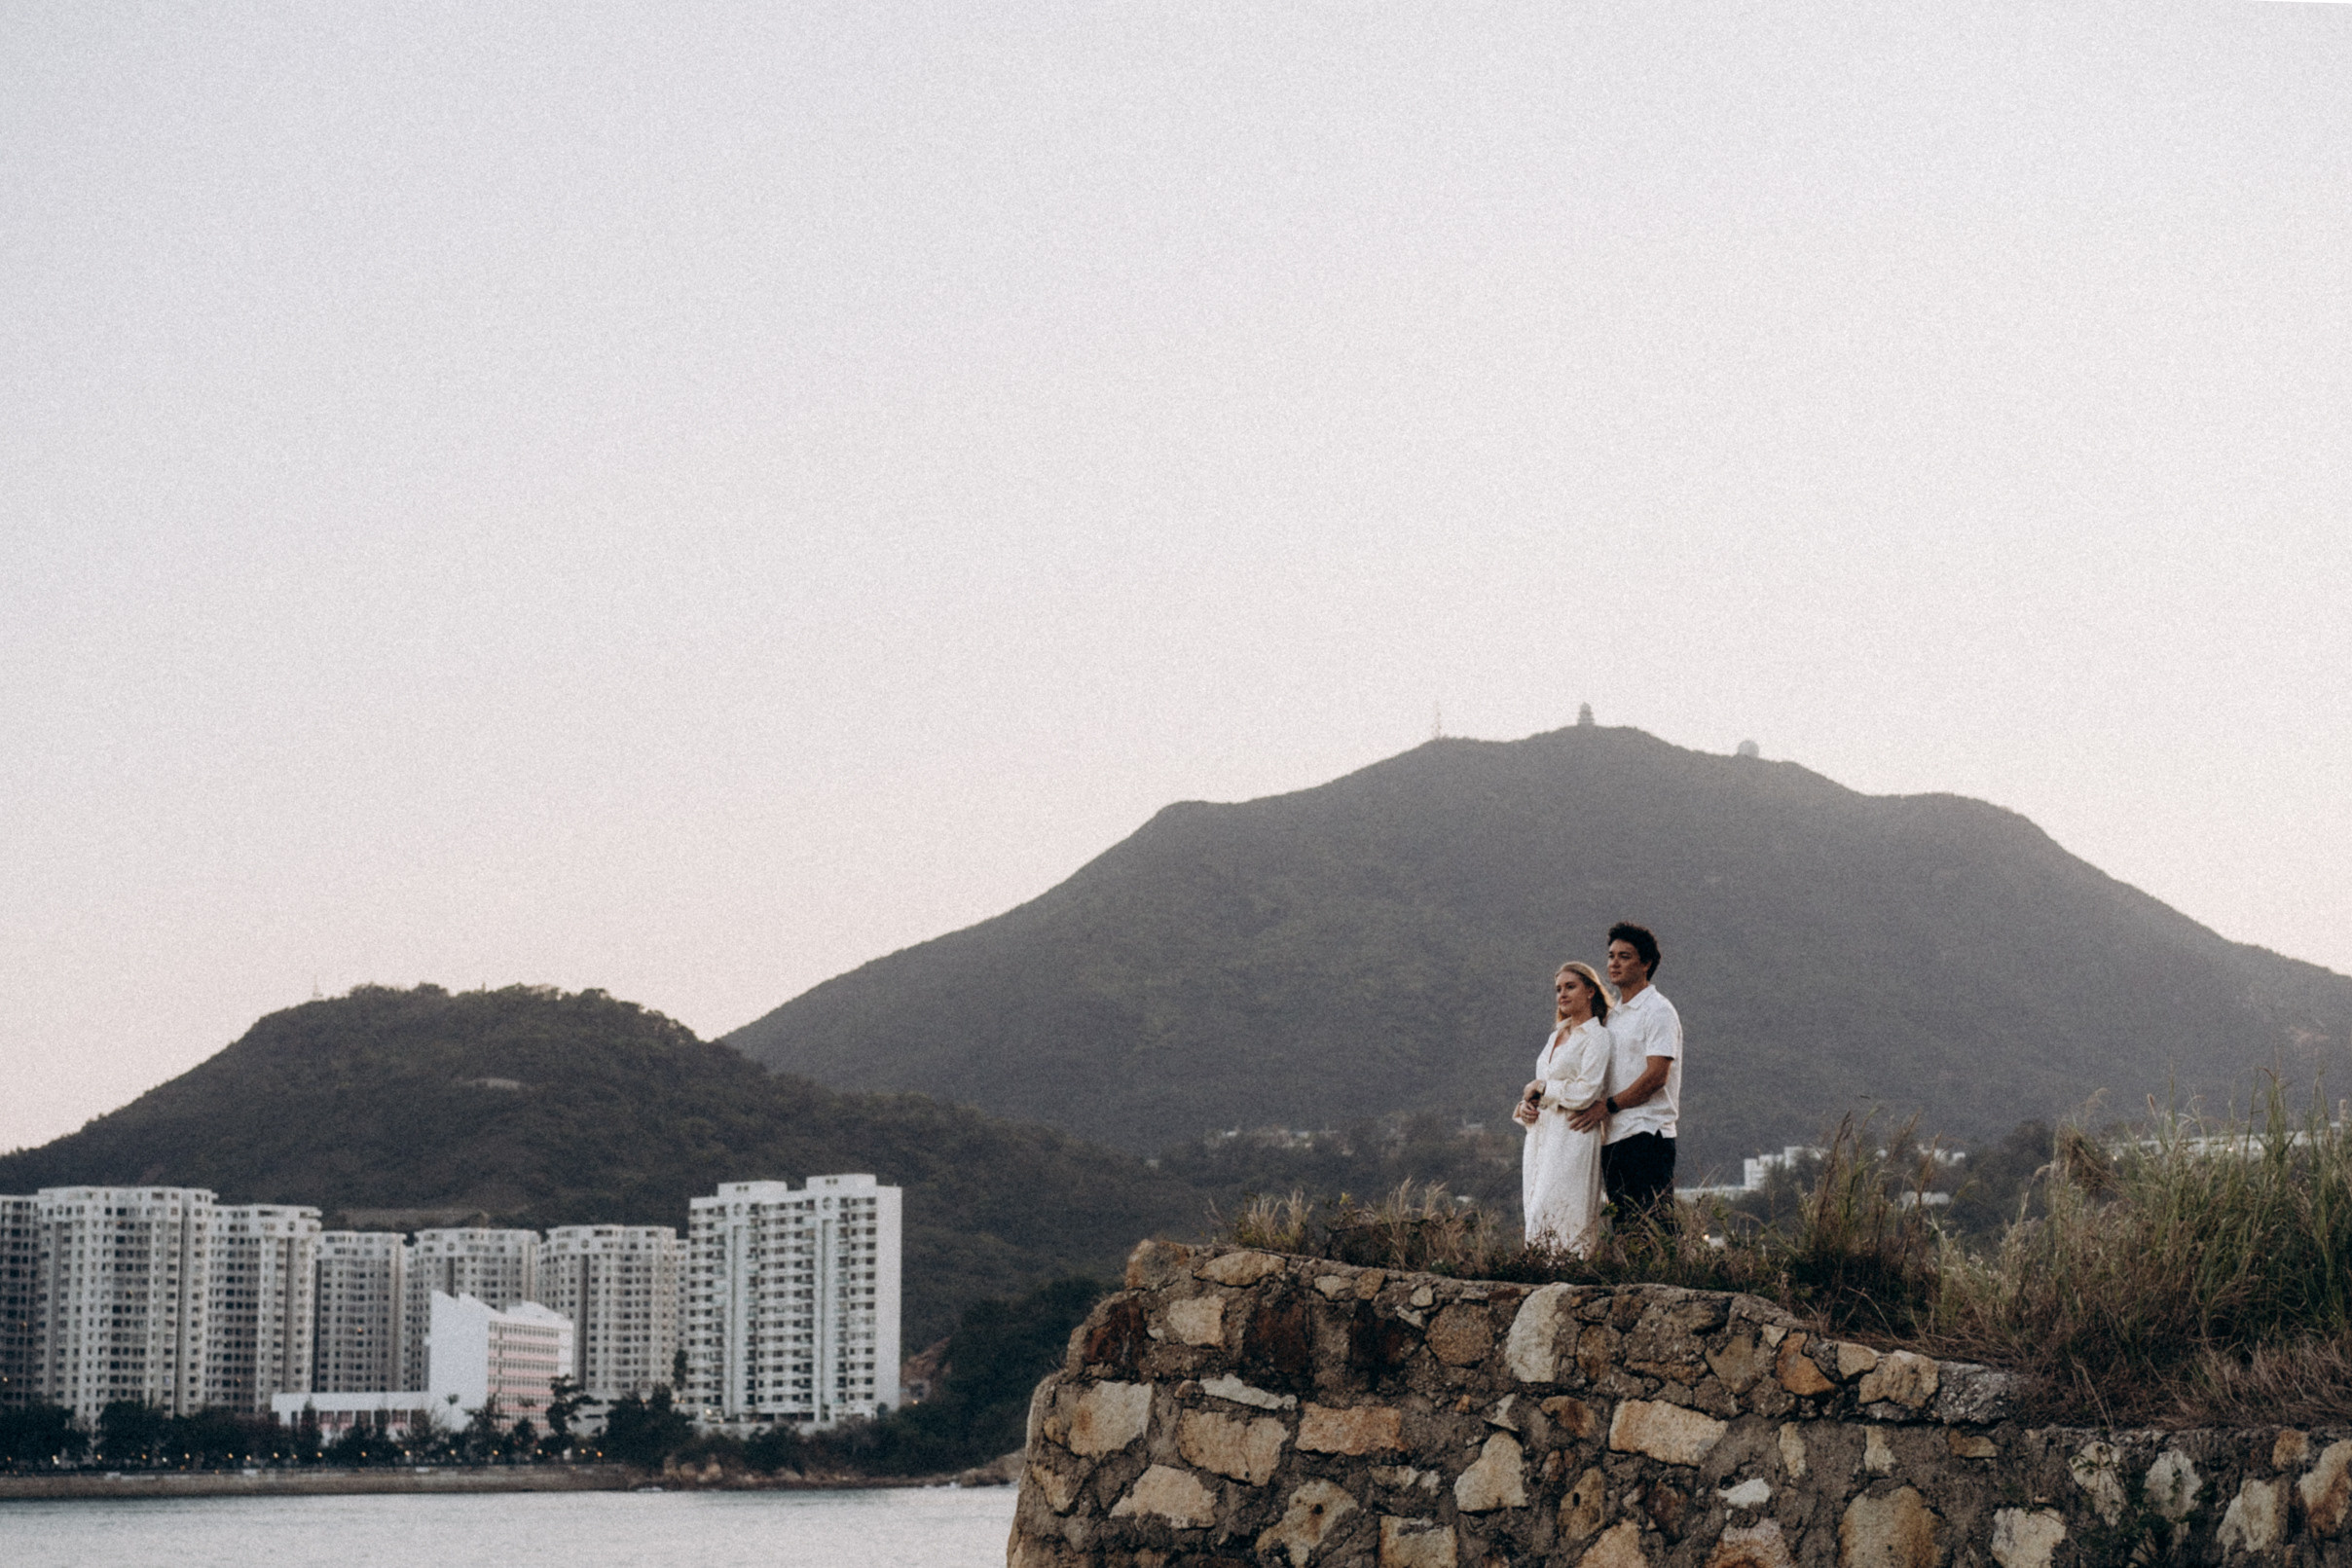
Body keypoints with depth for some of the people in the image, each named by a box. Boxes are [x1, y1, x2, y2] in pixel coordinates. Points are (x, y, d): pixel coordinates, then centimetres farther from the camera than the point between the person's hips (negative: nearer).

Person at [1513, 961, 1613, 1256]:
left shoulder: (1596, 1037, -4)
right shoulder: (1556, 1036, 20)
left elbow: (1586, 1092, -15)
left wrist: (1541, 1088, -5)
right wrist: (1525, 1107, 3)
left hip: (1572, 1136, -8)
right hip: (1541, 1135, 8)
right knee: (1537, 1215, 1)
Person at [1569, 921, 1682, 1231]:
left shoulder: (1658, 1011, -5)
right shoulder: (1613, 1016, 21)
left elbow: (1656, 1076, -14)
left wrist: (1608, 1106, -14)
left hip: (1647, 1135, -8)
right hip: (1614, 1136, 8)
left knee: (1652, 1227, -12)